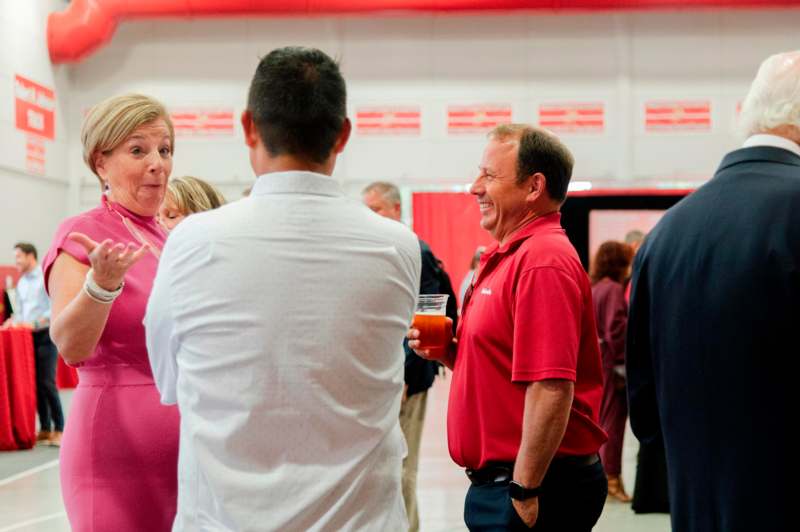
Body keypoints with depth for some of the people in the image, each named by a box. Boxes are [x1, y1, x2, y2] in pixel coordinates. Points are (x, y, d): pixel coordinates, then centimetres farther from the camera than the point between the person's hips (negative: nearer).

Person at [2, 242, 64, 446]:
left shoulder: (47, 277, -7)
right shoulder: (21, 282, 16)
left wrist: (35, 323, -20)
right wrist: (13, 321, 1)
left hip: (45, 335, -7)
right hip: (28, 337, 7)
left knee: (46, 382, -12)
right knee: (35, 383, 5)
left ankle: (59, 429, -8)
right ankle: (45, 429, 12)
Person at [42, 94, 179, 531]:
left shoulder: (167, 239, 11)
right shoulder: (83, 232, -9)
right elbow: (71, 346, -24)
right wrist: (102, 282, -40)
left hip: (180, 447, 7)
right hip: (118, 450, -7)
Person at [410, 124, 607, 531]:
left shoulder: (543, 261, -18)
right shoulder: (508, 256, 13)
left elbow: (551, 388, -25)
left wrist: (525, 492, -23)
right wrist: (448, 351, 4)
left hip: (533, 485, -9)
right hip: (497, 481, 9)